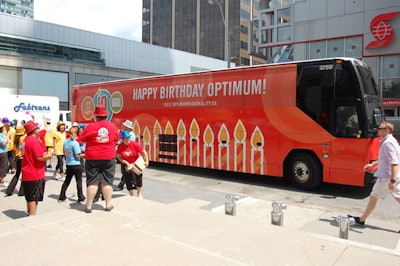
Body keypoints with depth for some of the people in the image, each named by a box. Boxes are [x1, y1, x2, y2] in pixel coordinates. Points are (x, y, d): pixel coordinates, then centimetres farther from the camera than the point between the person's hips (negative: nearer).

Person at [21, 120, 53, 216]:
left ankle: (30, 215, 29)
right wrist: (48, 156, -6)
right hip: (35, 175, -9)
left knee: (30, 198, 18)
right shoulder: (34, 141, -17)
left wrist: (45, 155, 7)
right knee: (34, 199, -2)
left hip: (27, 174, 9)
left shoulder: (26, 140, 12)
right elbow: (40, 157, -24)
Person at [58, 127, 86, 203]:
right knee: (79, 181, 4)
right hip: (76, 164, -6)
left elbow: (64, 153, 14)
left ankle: (61, 197, 16)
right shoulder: (75, 143, -16)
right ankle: (80, 197, 9)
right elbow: (77, 155, -17)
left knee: (67, 181, 14)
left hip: (68, 164, 7)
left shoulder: (65, 142, 5)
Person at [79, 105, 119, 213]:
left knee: (92, 182, 5)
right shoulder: (112, 126, -1)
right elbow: (116, 139, 12)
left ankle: (89, 206, 10)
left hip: (93, 158, -2)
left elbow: (82, 138, 1)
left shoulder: (90, 126, -10)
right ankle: (108, 204, 16)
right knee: (107, 182, 9)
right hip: (109, 158, 2)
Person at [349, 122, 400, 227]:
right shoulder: (391, 141, 14)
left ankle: (361, 220, 15)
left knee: (373, 197, 2)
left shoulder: (387, 143, -18)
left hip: (387, 176, -9)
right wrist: (372, 164, 25)